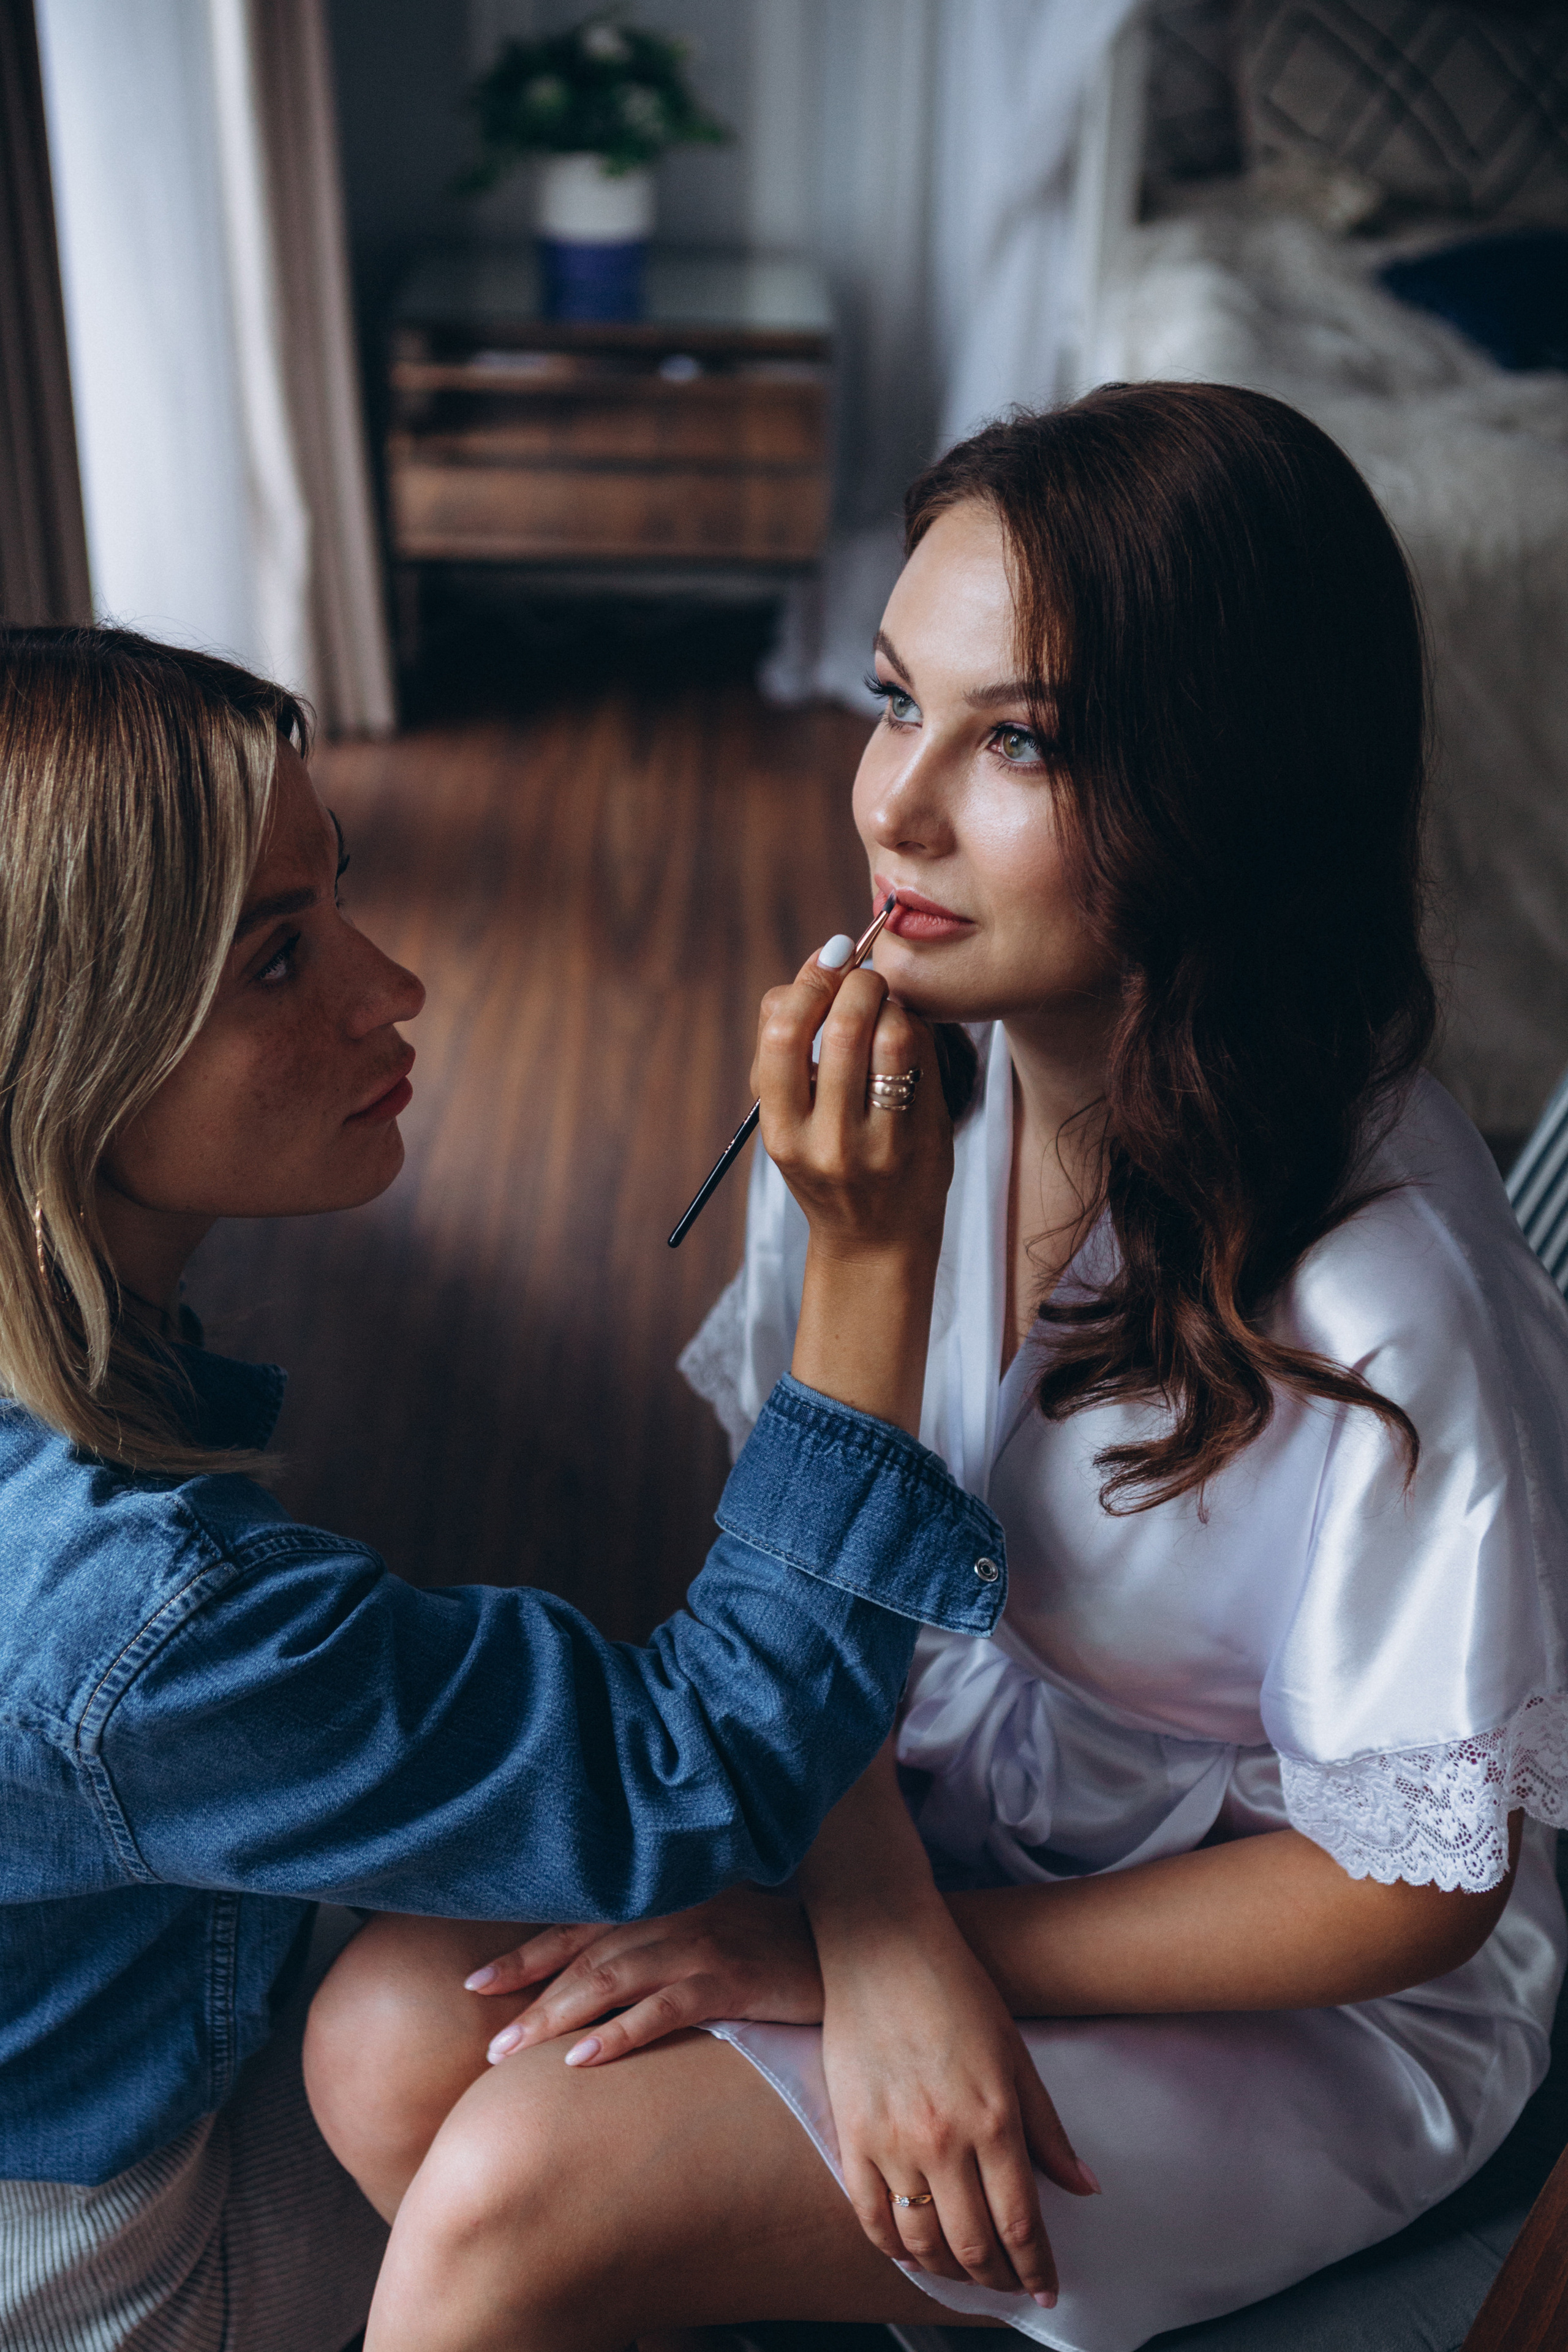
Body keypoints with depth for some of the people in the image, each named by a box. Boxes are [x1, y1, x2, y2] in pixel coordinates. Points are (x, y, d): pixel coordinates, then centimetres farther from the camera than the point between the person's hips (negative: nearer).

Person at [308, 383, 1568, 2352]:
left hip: (1293, 2014, -5)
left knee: (521, 2187, -19)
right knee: (397, 2032, -13)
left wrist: (898, 1952, -18)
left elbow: (1408, 1884, -18)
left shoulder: (1379, 1301, -31)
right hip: (915, 1809, 5)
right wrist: (880, 1923, -21)